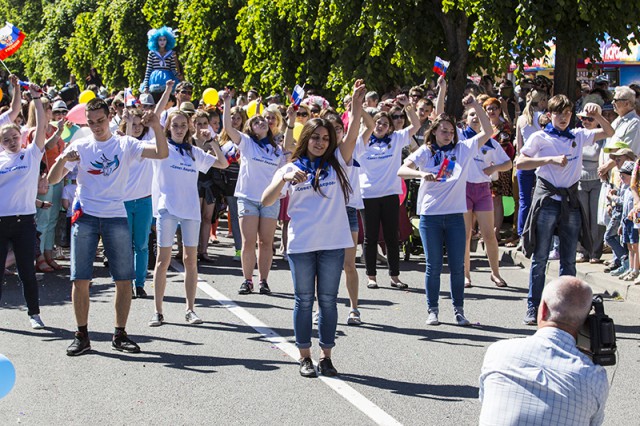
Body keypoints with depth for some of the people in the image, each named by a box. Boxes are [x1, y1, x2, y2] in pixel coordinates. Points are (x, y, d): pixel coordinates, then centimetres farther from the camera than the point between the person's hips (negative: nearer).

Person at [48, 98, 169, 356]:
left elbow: (162, 153, -8)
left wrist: (156, 127, -24)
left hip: (116, 216, 0)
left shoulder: (125, 145, 4)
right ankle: (82, 335, 9)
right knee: (80, 279, -1)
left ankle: (120, 335, 12)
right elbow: (53, 179, 3)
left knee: (124, 279, 0)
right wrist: (63, 159, -17)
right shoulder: (79, 147, 7)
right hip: (85, 216, 0)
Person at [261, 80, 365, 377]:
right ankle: (304, 357, 12)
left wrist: (357, 102, -21)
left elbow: (352, 134, -8)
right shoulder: (291, 168, 6)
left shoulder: (336, 163, 7)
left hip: (333, 242, 1)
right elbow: (266, 201, -4)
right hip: (301, 243, 0)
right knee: (304, 300, 5)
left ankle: (326, 356, 13)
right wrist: (285, 179, -20)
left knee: (328, 299, 6)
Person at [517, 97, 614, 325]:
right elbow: (520, 163, -8)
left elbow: (609, 133, 18)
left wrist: (596, 115, 0)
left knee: (569, 260, 6)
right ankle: (533, 308, 2)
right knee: (540, 258, -2)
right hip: (547, 200, -4)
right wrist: (550, 159, -15)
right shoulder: (540, 138, 0)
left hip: (571, 200, 4)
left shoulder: (578, 136, 12)